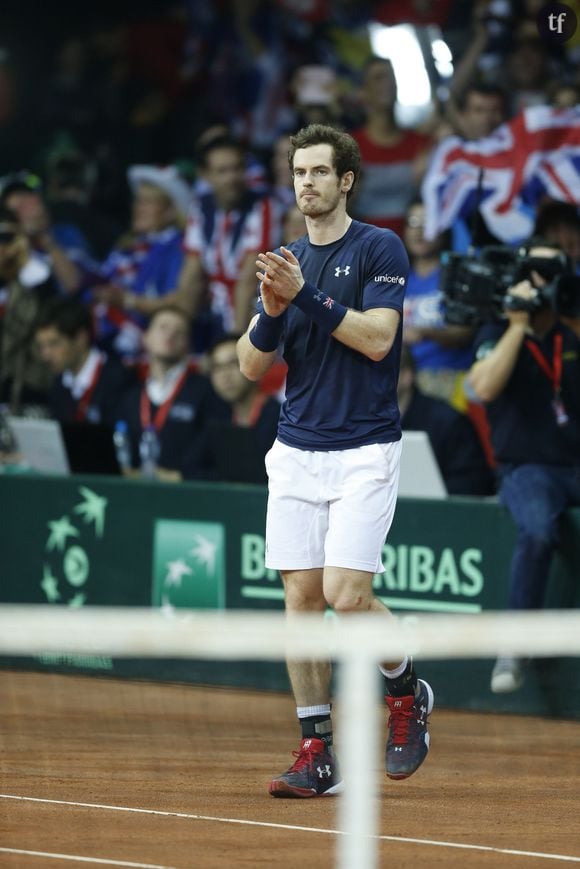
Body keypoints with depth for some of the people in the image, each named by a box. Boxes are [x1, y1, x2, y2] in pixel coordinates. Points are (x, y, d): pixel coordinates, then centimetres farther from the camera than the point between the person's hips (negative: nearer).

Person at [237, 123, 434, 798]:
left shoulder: (380, 249, -4)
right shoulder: (287, 263, 12)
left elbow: (377, 338, -16)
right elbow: (251, 367, 8)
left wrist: (306, 296, -20)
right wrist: (272, 312, -10)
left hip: (364, 451, -5)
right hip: (296, 453, 5)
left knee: (347, 596, -14)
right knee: (301, 598, 0)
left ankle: (408, 693, 15)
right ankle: (317, 755, 5)